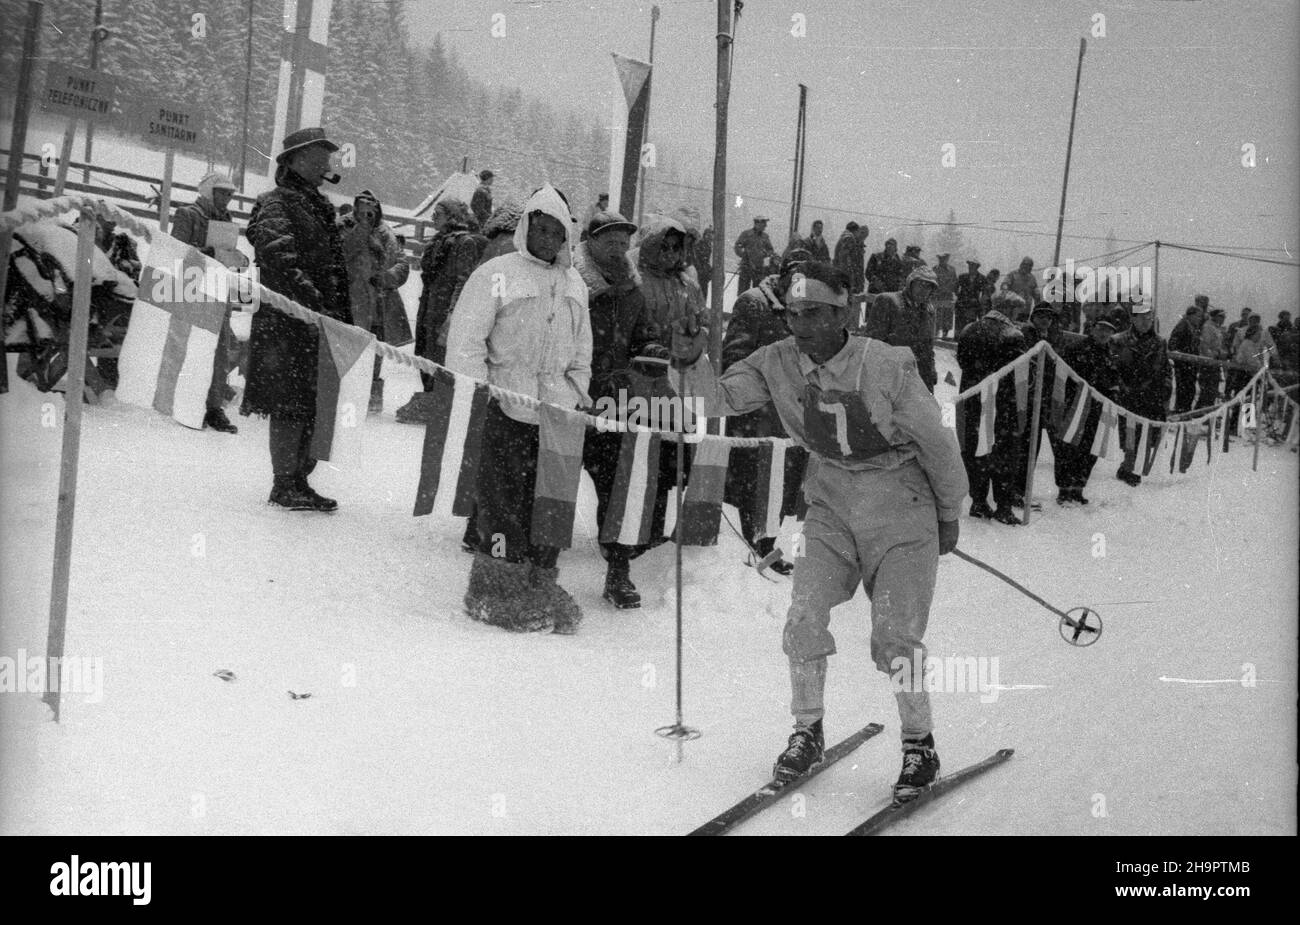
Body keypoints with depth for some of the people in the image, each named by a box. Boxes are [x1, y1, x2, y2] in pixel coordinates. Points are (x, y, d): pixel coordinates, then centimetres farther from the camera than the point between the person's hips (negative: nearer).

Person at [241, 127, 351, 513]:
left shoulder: (322, 208, 22)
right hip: (287, 323, -8)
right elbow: (279, 260, -19)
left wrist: (345, 319, 15)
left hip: (323, 321, 8)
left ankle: (298, 480, 18)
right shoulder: (276, 204, -4)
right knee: (291, 404, -6)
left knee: (320, 406, 8)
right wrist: (312, 303, -27)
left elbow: (337, 269, 23)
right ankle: (285, 485, 3)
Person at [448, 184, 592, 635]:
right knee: (504, 503, -5)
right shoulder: (496, 274, -3)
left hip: (558, 414, 6)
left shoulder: (574, 284, 17)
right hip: (506, 411, -6)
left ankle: (540, 589, 16)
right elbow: (465, 342, -6)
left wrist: (578, 395, 16)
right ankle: (498, 596, 4)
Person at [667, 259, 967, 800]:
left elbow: (936, 442, -10)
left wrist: (949, 517, 1)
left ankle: (921, 746, 14)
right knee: (804, 619, -7)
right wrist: (691, 363, -32)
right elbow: (718, 401, -10)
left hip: (901, 504, -4)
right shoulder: (779, 362, -9)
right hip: (831, 506, 4)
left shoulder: (886, 367, -22)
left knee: (895, 639, -6)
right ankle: (808, 732, 13)